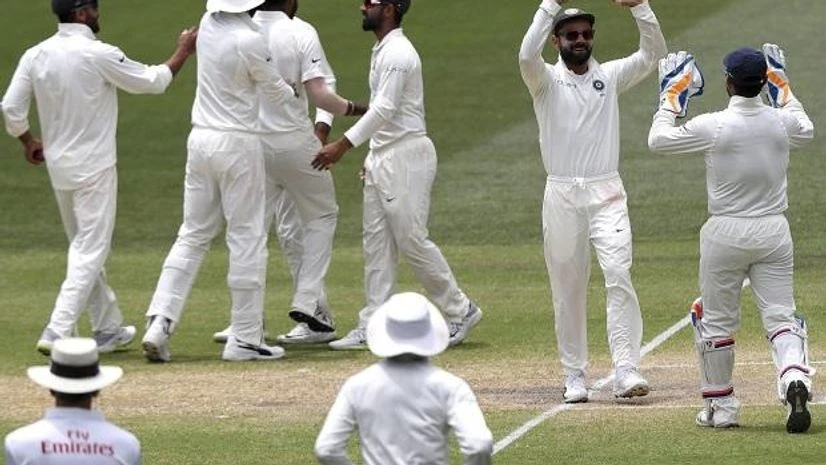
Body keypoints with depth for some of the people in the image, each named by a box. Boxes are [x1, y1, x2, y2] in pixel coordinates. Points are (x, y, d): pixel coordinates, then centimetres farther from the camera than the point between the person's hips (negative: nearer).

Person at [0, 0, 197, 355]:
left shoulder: (35, 55, 0)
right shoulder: (98, 55, -16)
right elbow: (153, 81, -6)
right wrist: (183, 52, 9)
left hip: (57, 165, 7)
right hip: (93, 166, -7)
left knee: (84, 249, 17)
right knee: (90, 250, -5)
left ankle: (108, 329, 24)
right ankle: (58, 332, -16)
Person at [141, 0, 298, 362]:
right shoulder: (249, 40, -16)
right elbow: (275, 91, 0)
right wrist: (297, 96, 21)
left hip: (200, 139, 6)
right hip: (238, 143, -6)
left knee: (192, 236, 11)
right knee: (247, 238, 2)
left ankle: (160, 322, -2)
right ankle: (244, 338, 4)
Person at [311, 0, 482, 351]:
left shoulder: (398, 54, -16)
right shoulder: (382, 52, 16)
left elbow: (384, 109, -23)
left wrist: (343, 145, -27)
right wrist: (372, 158, 18)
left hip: (406, 156, -10)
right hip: (382, 157, 10)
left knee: (412, 240, -6)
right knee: (376, 242, 7)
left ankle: (460, 311, 5)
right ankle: (373, 325, 7)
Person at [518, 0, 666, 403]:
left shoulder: (611, 76, 10)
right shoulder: (545, 80, 3)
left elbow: (654, 53, 0)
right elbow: (527, 55, -18)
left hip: (606, 193, 1)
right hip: (562, 194, 0)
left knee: (618, 274, -14)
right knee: (567, 288, 3)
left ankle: (626, 372, -19)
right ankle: (574, 377, 11)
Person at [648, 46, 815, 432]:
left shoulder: (713, 126, -13)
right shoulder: (781, 121, -2)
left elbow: (658, 139, -1)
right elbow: (806, 131, 24)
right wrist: (783, 88, 30)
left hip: (726, 233, -3)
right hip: (774, 231, 3)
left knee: (716, 322, 11)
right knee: (780, 316, 3)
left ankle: (720, 407, 18)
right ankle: (795, 380, -24)